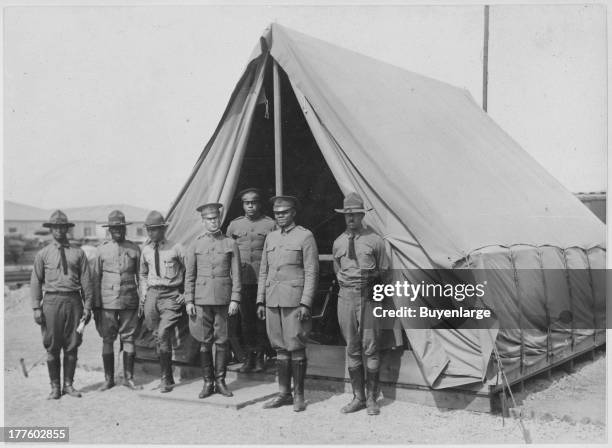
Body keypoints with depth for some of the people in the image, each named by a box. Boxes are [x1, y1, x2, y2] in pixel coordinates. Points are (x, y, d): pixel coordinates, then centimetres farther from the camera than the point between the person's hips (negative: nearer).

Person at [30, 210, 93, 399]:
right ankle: (55, 387, 14)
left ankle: (69, 384, 17)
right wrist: (36, 307, -3)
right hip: (52, 300, -1)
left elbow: (86, 281, 6)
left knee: (72, 346, 5)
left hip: (73, 300, 1)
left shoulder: (78, 253, 7)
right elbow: (35, 282, 5)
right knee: (52, 347, 2)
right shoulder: (43, 254, 7)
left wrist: (87, 307, 1)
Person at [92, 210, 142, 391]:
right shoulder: (102, 250, 5)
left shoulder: (134, 249, 6)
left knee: (128, 338, 3)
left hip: (129, 301, 0)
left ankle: (128, 378, 13)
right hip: (107, 301, 0)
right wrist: (95, 305, 1)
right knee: (107, 340, 3)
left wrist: (143, 301, 4)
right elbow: (96, 278, 6)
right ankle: (108, 379, 13)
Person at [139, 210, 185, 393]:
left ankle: (166, 379, -3)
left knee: (162, 334, -16)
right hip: (152, 294, 5)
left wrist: (187, 295, -5)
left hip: (171, 295, -5)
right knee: (158, 336, 8)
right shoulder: (146, 250, 8)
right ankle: (166, 376, 22)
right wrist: (143, 296, 14)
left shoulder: (176, 248, -7)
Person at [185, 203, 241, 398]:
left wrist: (235, 300, -5)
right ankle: (208, 382, 13)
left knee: (222, 341, 2)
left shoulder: (230, 244, 4)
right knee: (204, 342, 3)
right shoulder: (195, 245, 7)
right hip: (202, 300, 1)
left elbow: (236, 275, 2)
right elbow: (189, 276, 8)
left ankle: (220, 381, 14)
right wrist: (189, 301, 1)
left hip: (223, 299, -1)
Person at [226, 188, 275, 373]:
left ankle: (260, 356, 13)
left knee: (262, 318, 2)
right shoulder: (234, 225, 9)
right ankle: (250, 355, 17)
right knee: (246, 318, 6)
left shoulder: (270, 224, 1)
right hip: (242, 280, 2)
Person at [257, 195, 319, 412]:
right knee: (280, 348, 10)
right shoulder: (270, 237, 15)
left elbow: (311, 273, -6)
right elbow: (263, 272, 18)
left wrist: (305, 303, -13)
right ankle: (284, 393, 19)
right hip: (273, 301, 5)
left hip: (294, 301, -5)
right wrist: (260, 301, 12)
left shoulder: (305, 236, -2)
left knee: (296, 348, -2)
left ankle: (299, 395, 10)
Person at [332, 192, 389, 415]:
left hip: (368, 296, -3)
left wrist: (372, 276, -8)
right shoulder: (338, 242, 12)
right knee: (352, 349, 7)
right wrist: (344, 279, 6)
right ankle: (358, 397, 16)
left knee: (370, 348, -1)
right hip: (346, 296, 3)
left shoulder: (374, 240, 2)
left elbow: (384, 271, 6)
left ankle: (372, 398, 10)